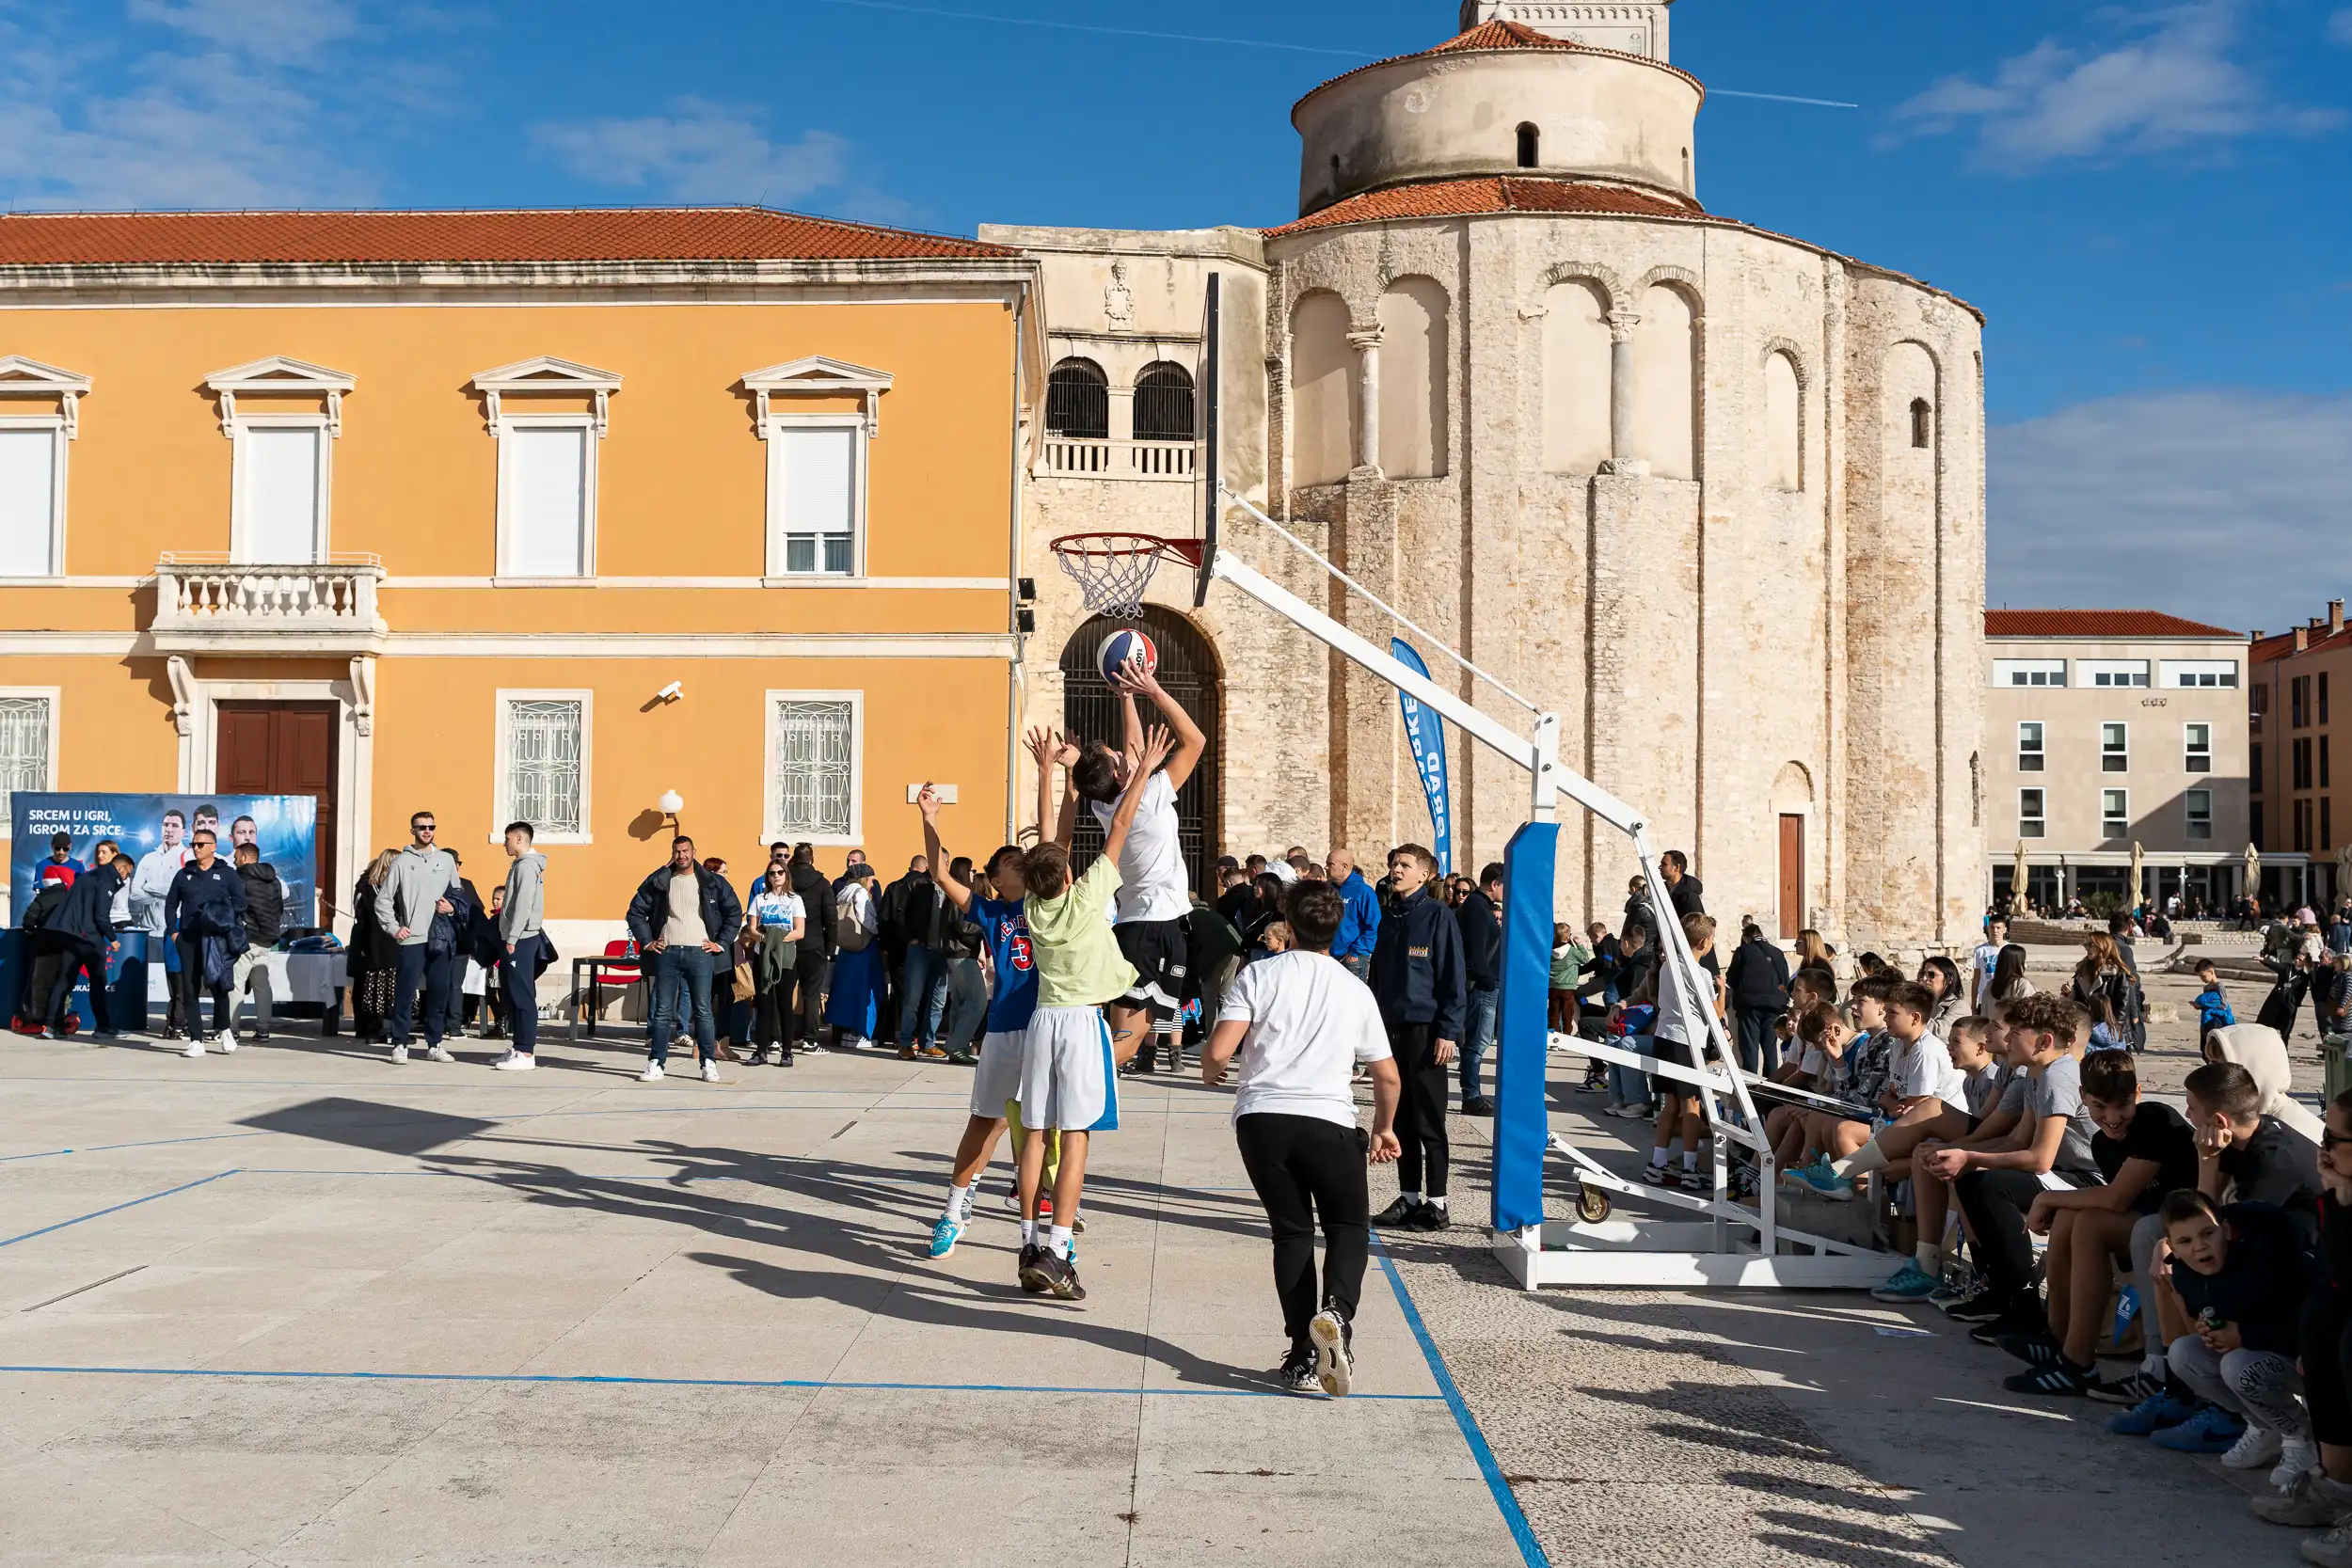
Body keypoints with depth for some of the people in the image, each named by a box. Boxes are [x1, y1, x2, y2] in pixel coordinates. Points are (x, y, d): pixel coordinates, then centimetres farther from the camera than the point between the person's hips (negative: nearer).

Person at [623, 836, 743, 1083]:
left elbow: (735, 912, 8)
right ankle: (656, 1064, 8)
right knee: (663, 1011, 3)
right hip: (666, 953, 1)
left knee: (703, 1011, 0)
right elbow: (636, 911, 11)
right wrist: (646, 941, 3)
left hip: (700, 953, -1)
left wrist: (721, 943, 1)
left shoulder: (713, 883, 4)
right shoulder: (658, 882, 7)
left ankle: (709, 1064, 3)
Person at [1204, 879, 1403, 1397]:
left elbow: (1217, 1052, -4)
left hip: (1260, 1116, 0)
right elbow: (1388, 1076, 17)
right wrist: (1384, 1129, 34)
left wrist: (1210, 1071, 20)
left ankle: (1304, 1356, 6)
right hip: (1328, 1120, 0)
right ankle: (1337, 1310, -15)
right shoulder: (1356, 990, 12)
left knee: (1291, 1232, 14)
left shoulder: (1260, 975, 5)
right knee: (1349, 1226, 15)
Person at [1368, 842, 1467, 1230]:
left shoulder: (1438, 915, -7)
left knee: (1429, 1121, -1)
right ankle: (1408, 1198, 19)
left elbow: (1454, 976, -10)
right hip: (1390, 1029, 6)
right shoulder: (1389, 917, 13)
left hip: (1425, 1030, -6)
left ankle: (1436, 1204, 6)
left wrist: (1449, 1031, -15)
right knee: (1401, 1119, 10)